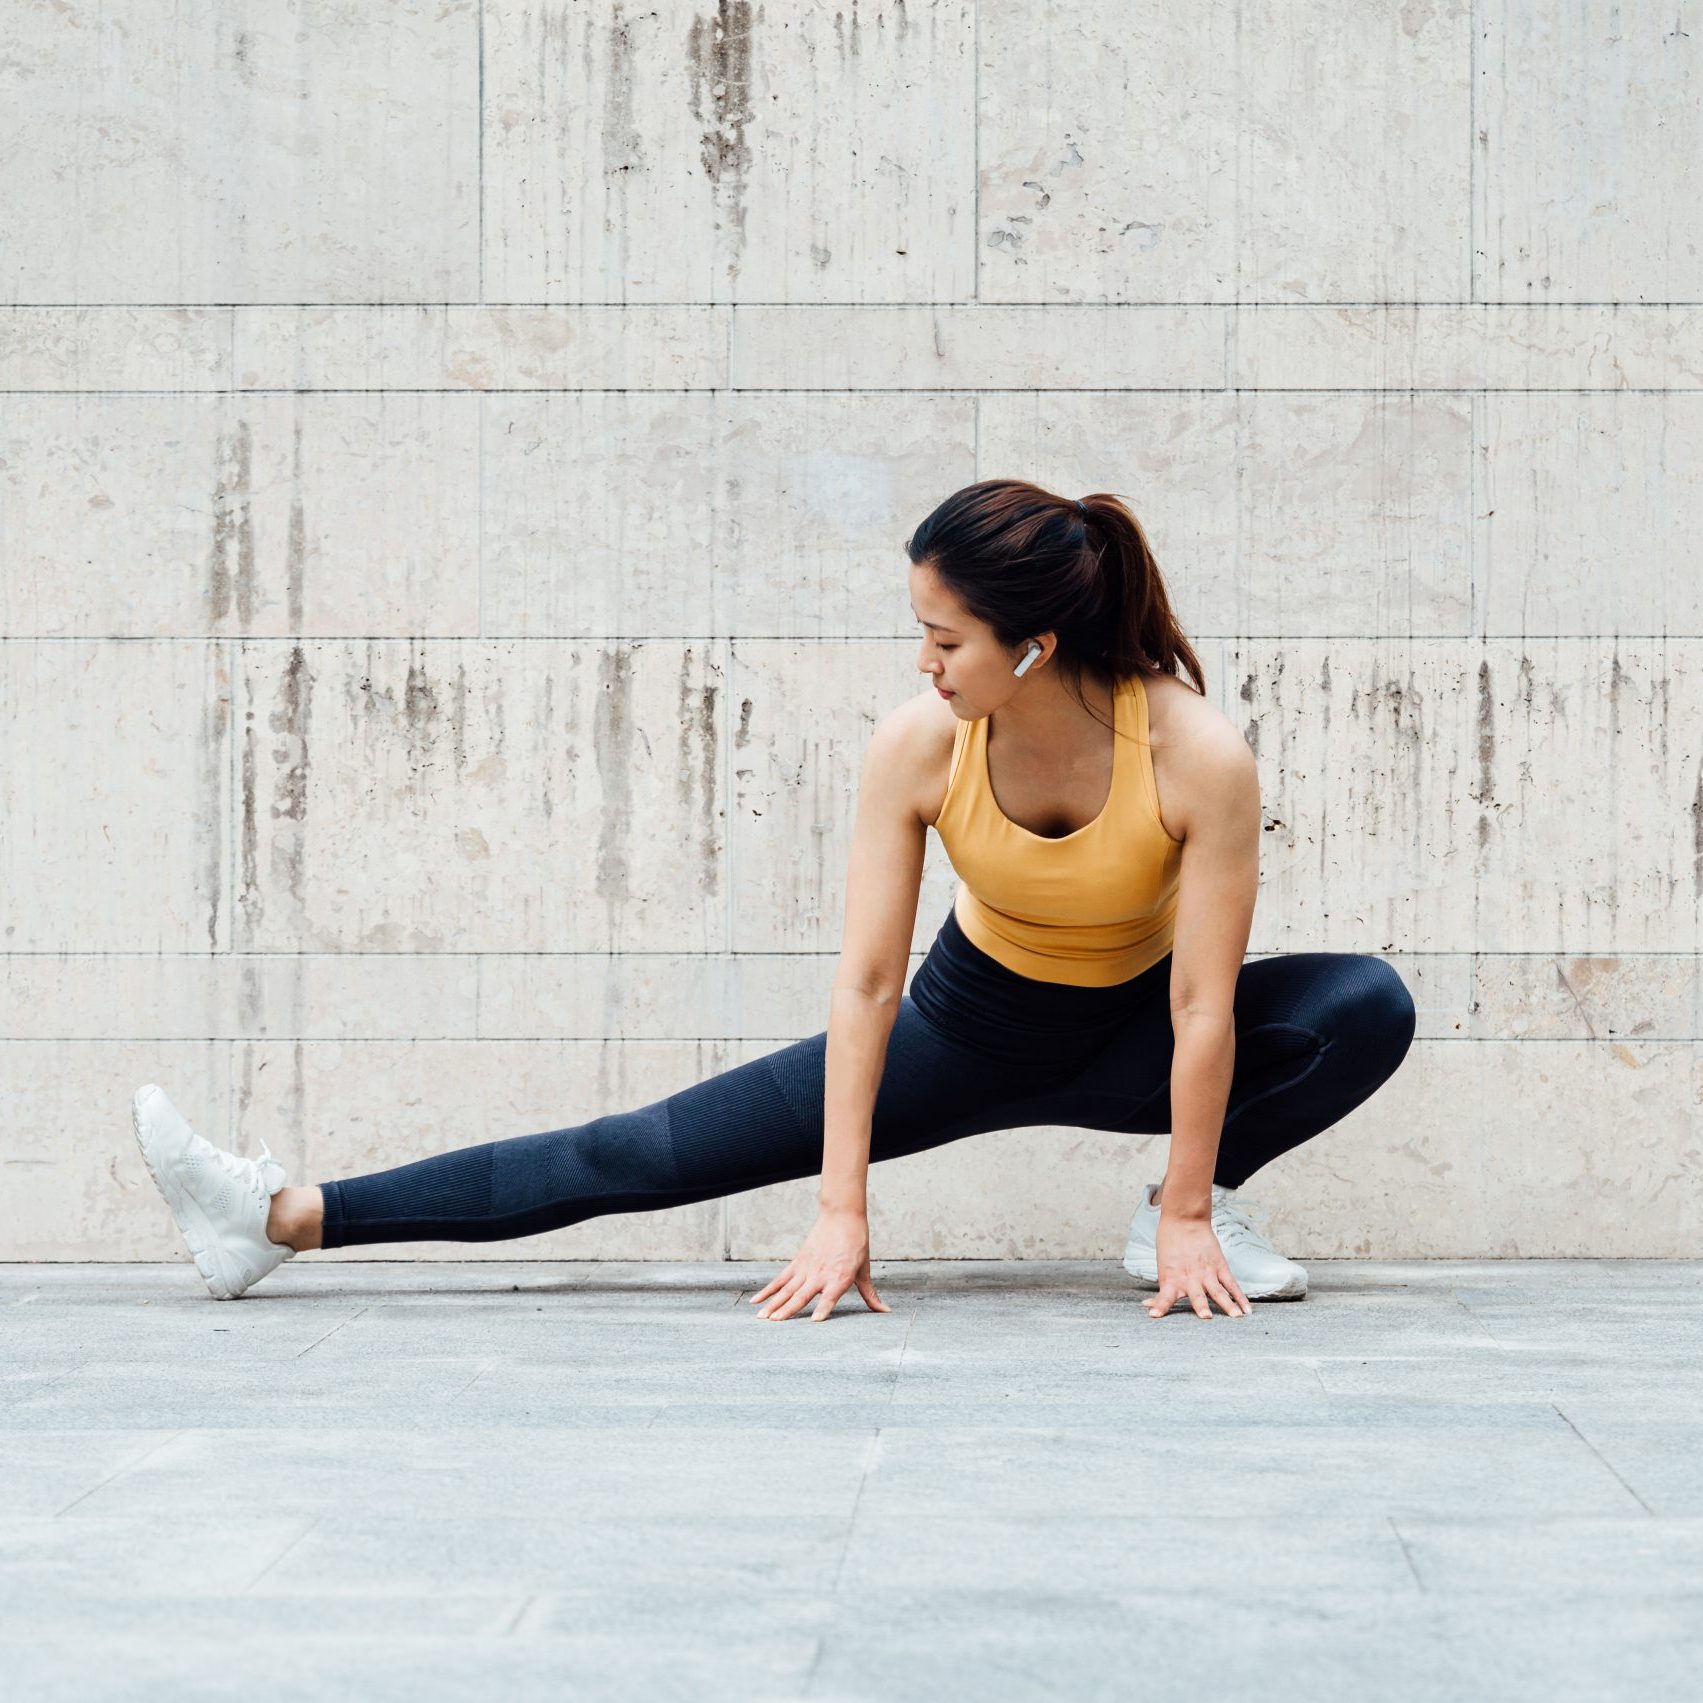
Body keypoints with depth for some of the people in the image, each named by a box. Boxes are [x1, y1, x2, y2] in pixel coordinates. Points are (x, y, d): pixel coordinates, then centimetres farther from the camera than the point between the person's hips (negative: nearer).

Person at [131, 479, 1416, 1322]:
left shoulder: (1200, 757, -32)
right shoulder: (920, 746, -25)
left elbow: (1204, 1003, -26)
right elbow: (865, 982, -23)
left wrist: (1189, 1220, -24)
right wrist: (842, 1215, -25)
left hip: (1129, 1039, -1)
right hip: (967, 1020, 1)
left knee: (1368, 1009, -27)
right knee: (647, 1153, -8)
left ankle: (1191, 1203, -6)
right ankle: (287, 1219, -8)